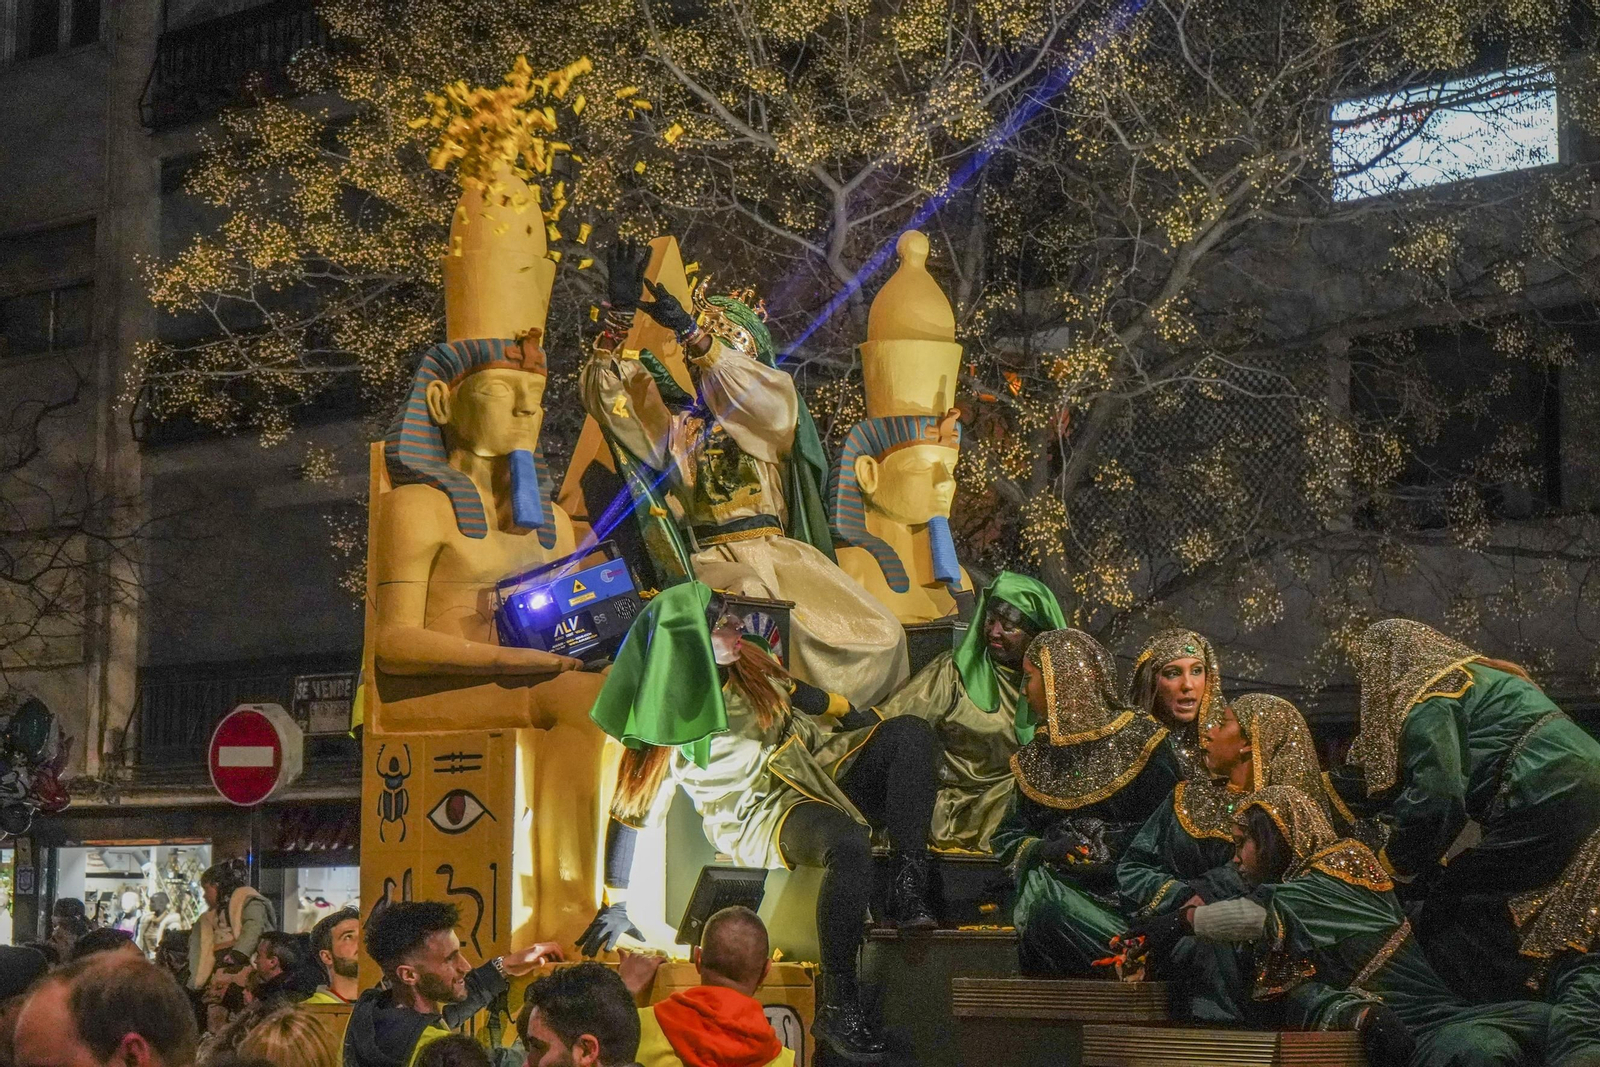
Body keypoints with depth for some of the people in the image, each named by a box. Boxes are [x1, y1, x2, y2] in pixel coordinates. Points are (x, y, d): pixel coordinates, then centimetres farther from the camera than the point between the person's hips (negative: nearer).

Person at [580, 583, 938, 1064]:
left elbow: (797, 693, 21)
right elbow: (630, 813, -10)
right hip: (758, 813, -7)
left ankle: (907, 896, -22)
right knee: (848, 843, -38)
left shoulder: (748, 663, 1)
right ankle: (835, 1007, -33)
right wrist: (615, 905, -8)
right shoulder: (669, 722, -14)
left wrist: (858, 719, 22)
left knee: (911, 734, -14)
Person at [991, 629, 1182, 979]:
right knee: (1044, 905, -29)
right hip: (1056, 882, 5)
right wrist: (1042, 849, -6)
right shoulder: (1035, 758, 18)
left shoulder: (1140, 740, 3)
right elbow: (1009, 837, 16)